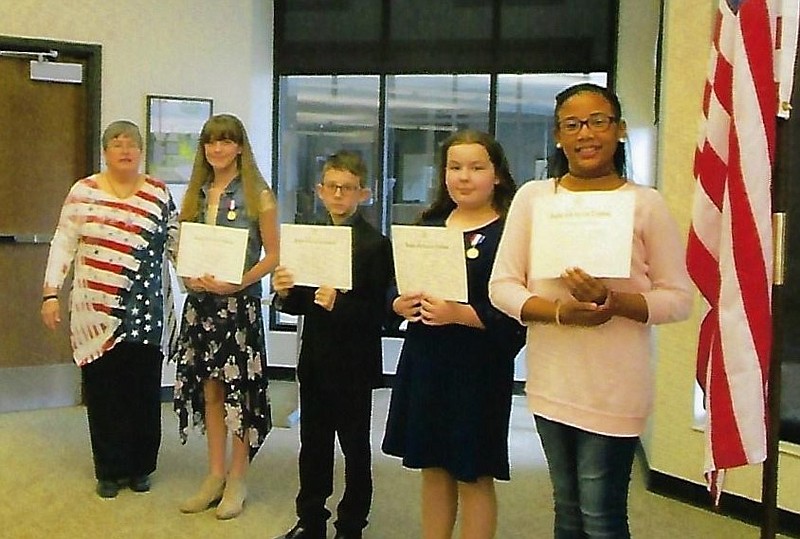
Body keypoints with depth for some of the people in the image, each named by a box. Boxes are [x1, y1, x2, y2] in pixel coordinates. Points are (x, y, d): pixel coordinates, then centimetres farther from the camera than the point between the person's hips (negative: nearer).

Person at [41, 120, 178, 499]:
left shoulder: (159, 193, 6)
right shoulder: (83, 191, 2)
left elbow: (175, 241, 10)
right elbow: (63, 244, 1)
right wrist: (51, 293, -4)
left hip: (146, 311, 1)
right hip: (97, 311, -1)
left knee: (144, 389, 6)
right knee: (103, 390, 5)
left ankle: (141, 467, 22)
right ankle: (110, 470, 19)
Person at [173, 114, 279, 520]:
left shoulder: (258, 196, -3)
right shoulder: (196, 193, 11)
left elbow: (272, 255, -5)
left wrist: (236, 283, -18)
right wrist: (189, 276, -6)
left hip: (240, 302, -5)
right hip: (200, 301, 5)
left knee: (239, 389, 1)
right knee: (208, 388, 9)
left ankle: (237, 478, 14)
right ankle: (215, 474, 21)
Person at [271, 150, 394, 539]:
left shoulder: (375, 245, -10)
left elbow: (378, 313, -17)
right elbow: (299, 305, 9)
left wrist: (338, 304, -31)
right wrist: (284, 293, -11)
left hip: (354, 364, -5)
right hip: (315, 360, 6)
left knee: (355, 448, 9)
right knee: (313, 445, 16)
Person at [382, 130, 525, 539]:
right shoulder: (429, 226, 10)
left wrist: (459, 314, -25)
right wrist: (400, 304, -8)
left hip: (479, 369, -5)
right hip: (424, 362, 6)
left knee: (473, 475, 7)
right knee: (433, 467, 16)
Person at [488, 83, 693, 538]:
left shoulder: (646, 203, -4)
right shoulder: (533, 197, 2)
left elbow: (679, 298, -4)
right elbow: (502, 286, -1)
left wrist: (614, 301, -21)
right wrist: (560, 311, -18)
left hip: (615, 388, -3)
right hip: (551, 382, 3)